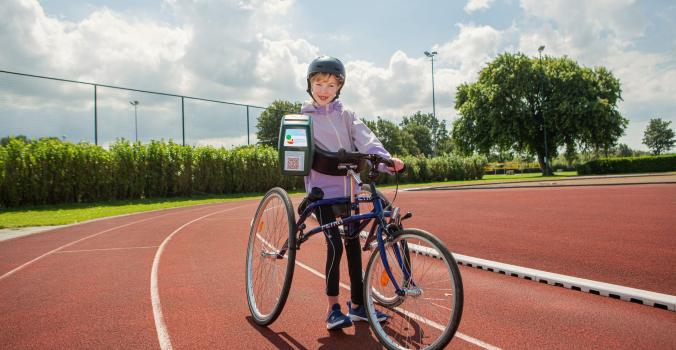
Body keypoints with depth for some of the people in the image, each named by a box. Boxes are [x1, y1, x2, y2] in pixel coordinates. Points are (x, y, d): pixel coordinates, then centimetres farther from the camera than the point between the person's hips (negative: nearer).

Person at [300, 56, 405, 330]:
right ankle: (333, 309, 3)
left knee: (353, 244, 8)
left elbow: (365, 139, -6)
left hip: (348, 189, 4)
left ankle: (357, 305, 21)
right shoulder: (305, 117, 3)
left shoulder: (345, 114, 8)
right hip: (321, 189, -3)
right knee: (335, 245, -12)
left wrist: (386, 159, -25)